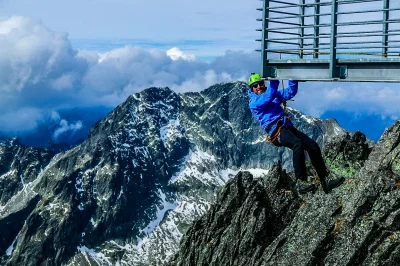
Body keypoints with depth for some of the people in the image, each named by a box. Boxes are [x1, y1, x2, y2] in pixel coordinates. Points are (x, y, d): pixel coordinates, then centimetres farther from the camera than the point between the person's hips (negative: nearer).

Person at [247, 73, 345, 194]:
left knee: (313, 145, -9)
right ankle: (301, 182, -39)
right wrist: (274, 82, -18)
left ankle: (325, 181, -5)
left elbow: (290, 92, 19)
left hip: (288, 127, 7)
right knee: (298, 144, -35)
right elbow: (267, 98, -12)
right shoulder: (253, 102, 8)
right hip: (276, 130, -7)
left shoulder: (275, 94, 28)